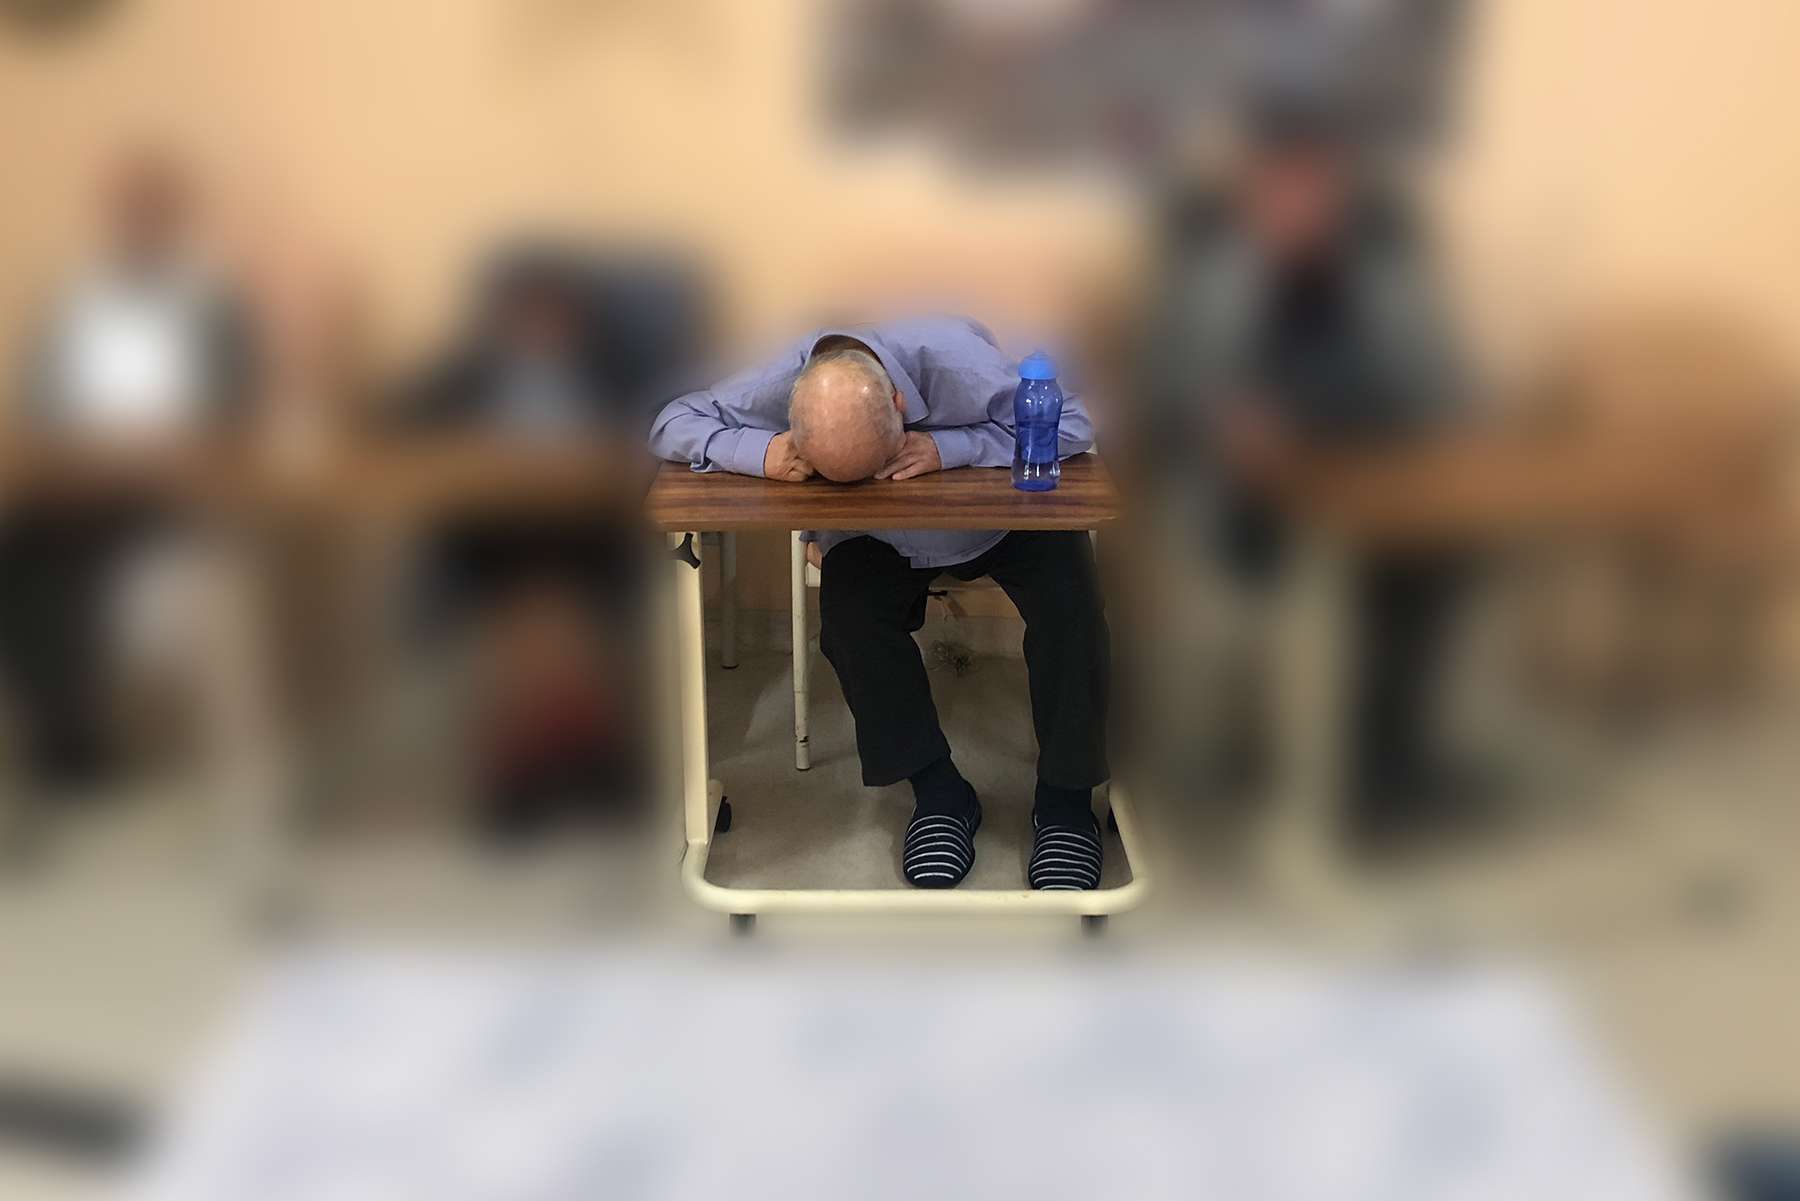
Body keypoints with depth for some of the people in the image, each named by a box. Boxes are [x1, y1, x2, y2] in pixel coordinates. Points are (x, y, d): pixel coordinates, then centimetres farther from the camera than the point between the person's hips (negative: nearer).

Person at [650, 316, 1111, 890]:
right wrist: (758, 453, -39)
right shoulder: (779, 387, -29)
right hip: (880, 540, 2)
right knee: (848, 611, -27)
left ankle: (1065, 801, -13)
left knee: (1068, 601, -27)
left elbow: (1072, 422, -29)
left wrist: (946, 447, -41)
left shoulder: (954, 358, -37)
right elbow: (671, 423, -19)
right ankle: (938, 794, -13)